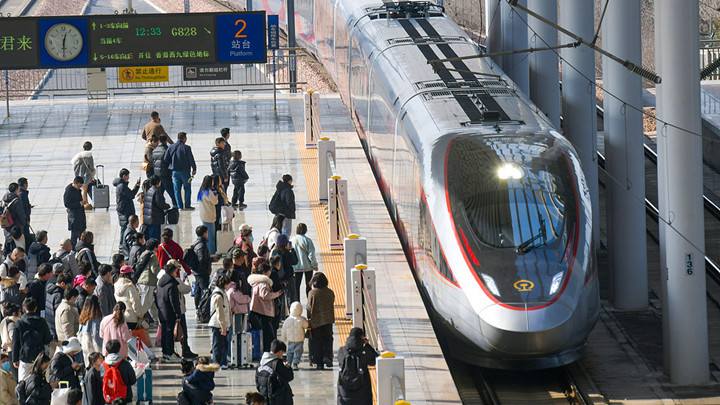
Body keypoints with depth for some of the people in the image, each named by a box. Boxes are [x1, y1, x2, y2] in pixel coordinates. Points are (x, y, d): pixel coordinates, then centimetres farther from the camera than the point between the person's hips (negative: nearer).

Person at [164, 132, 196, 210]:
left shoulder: (171, 147, 2)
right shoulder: (186, 148, -9)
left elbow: (165, 159, 2)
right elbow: (191, 159, -8)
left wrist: (170, 167, 14)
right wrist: (194, 169, 4)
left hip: (175, 171, 3)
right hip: (185, 171, -3)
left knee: (177, 189, 8)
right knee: (187, 188, 9)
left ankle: (180, 206, 4)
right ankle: (187, 205, 6)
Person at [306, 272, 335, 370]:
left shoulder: (312, 293, -14)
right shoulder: (330, 292, -3)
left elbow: (309, 308, -9)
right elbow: (332, 305, 8)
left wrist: (309, 318, 5)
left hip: (316, 321, -2)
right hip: (328, 320, 2)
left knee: (317, 341, 7)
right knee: (328, 338, 14)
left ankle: (319, 363, 8)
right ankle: (327, 356, -9)